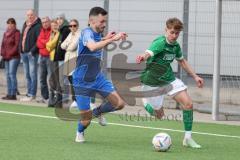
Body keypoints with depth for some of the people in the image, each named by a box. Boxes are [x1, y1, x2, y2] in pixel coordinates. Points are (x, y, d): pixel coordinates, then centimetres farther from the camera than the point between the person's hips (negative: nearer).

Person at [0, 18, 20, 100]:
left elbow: (17, 44, -12)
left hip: (14, 57, -8)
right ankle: (9, 93, 10)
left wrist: (10, 53, -14)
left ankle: (13, 94, -14)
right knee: (8, 75, 7)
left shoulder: (16, 33, -5)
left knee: (12, 74, -13)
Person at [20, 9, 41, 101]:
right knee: (27, 75, 10)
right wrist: (21, 49, 12)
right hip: (24, 53, 8)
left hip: (32, 53, -8)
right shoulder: (25, 25, 17)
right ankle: (29, 93, 15)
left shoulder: (37, 26, -7)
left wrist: (33, 50, -18)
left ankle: (32, 95, -7)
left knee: (32, 75, -7)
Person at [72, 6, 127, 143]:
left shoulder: (97, 34, 3)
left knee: (119, 103, -8)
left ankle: (97, 112, 21)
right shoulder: (87, 32, -19)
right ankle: (80, 133, 33)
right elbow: (92, 47, -42)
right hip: (82, 82, -7)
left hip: (98, 78, 7)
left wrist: (105, 39, 11)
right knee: (86, 120, -3)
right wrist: (112, 39, -44)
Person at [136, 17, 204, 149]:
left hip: (169, 79, 7)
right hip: (152, 82, -7)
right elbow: (148, 53, -44)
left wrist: (195, 76, 19)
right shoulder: (160, 43, -22)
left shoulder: (175, 45, 1)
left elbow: (182, 61, 21)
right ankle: (145, 102, 34)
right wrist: (143, 57, -68)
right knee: (159, 114, 0)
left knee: (188, 104, -9)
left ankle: (188, 138, 2)